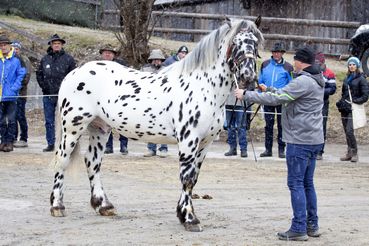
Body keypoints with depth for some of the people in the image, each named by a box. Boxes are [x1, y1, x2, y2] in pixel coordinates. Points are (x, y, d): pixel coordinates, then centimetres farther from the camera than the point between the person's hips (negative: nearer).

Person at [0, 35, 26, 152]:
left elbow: (21, 75, -2)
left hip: (11, 96, -3)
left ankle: (10, 141, 5)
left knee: (11, 120, -1)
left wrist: (13, 88, -11)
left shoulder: (16, 61, -2)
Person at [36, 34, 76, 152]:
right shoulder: (45, 59, 10)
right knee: (49, 121, 7)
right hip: (48, 95, 4)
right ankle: (50, 144, 14)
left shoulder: (68, 59, 0)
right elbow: (39, 74, 18)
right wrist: (43, 86, 5)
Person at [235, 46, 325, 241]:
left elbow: (276, 98, -21)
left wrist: (246, 95, -14)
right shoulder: (317, 81, 13)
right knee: (307, 183, 16)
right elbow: (285, 95, 19)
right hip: (314, 139, 10)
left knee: (296, 183, -5)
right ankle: (312, 225, 20)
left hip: (300, 140, -10)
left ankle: (299, 229, -4)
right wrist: (267, 91, 17)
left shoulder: (303, 82, -19)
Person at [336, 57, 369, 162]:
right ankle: (349, 153, 13)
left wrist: (354, 101, -14)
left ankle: (354, 153, -6)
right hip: (345, 108, 6)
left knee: (349, 131, -15)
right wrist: (341, 102, 6)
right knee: (347, 132, 6)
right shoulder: (347, 78, 15)